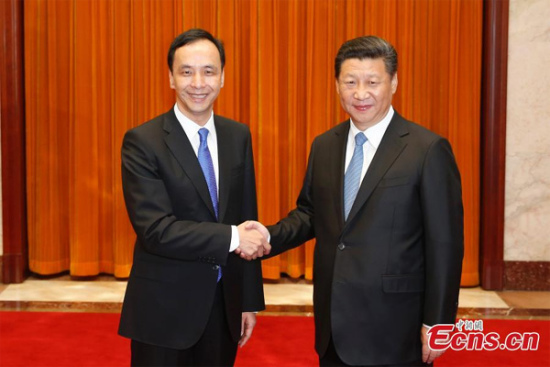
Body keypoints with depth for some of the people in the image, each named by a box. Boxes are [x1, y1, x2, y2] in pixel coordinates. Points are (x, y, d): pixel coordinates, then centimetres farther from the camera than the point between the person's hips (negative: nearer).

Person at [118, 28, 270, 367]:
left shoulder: (238, 136, 4)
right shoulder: (143, 142, -11)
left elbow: (247, 221, 7)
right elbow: (155, 230, -20)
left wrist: (249, 300, 7)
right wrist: (231, 238, -21)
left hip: (224, 304, 4)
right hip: (164, 309, -4)